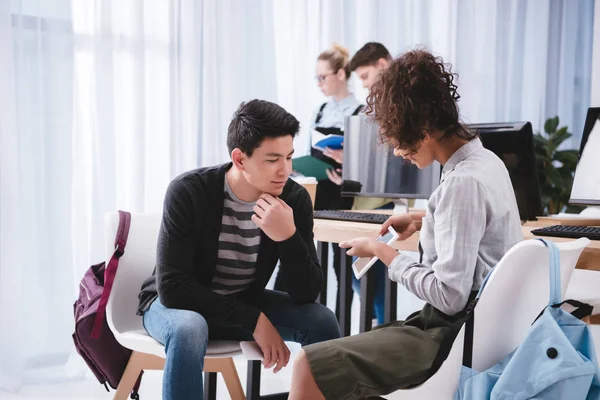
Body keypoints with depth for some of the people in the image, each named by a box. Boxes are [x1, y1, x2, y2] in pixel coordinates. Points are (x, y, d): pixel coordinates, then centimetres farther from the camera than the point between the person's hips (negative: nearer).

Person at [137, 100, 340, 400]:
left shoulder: (295, 199, -15)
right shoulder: (189, 192, -25)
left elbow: (306, 294, -18)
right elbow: (172, 286, -27)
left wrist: (287, 237, -36)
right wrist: (253, 320, -30)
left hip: (243, 302, 4)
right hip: (176, 303, -3)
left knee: (321, 321, -19)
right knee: (188, 328, -37)